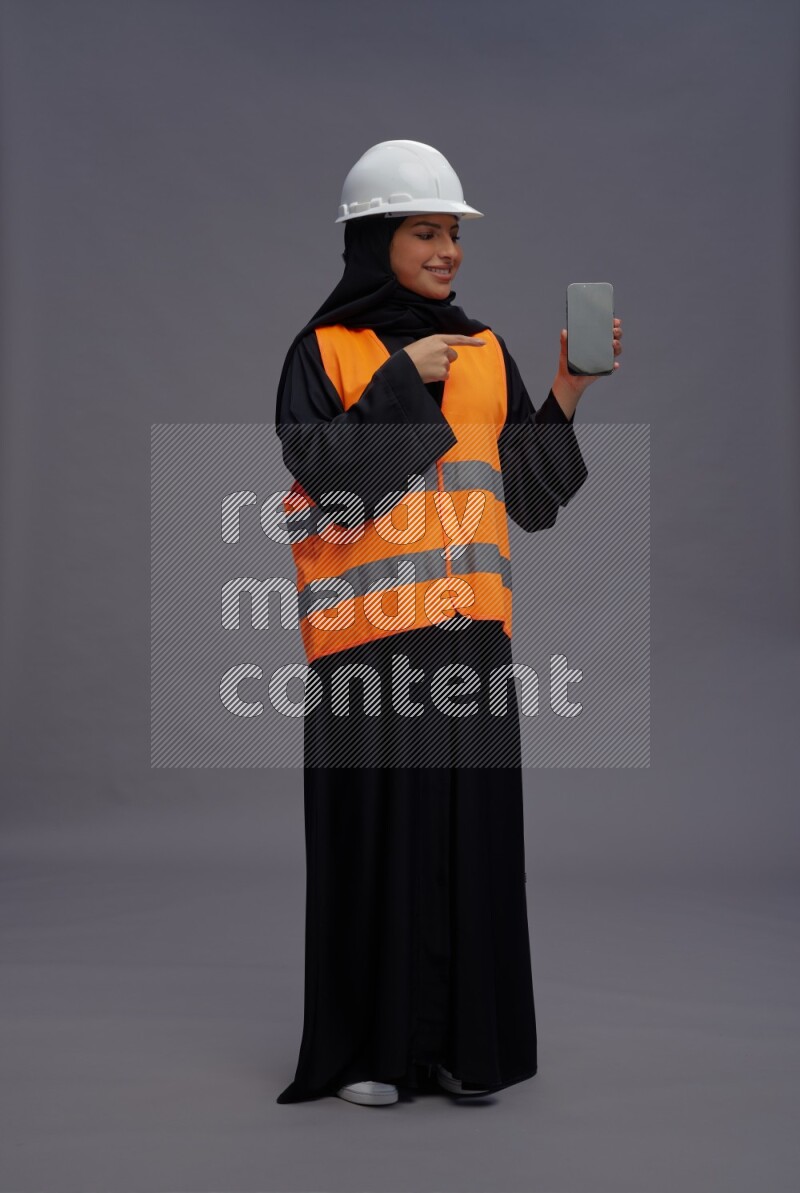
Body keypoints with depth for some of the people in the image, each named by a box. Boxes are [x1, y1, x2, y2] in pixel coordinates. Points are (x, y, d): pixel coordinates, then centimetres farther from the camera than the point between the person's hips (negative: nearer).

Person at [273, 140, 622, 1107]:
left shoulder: (486, 353, 14)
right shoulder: (323, 352, 2)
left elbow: (534, 496, 10)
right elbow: (322, 482, -11)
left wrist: (567, 395, -3)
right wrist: (401, 382, -13)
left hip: (469, 627, 4)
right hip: (368, 627, -4)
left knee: (473, 826, 4)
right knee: (374, 828, -1)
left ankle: (464, 1042, 15)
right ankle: (369, 1047, 10)